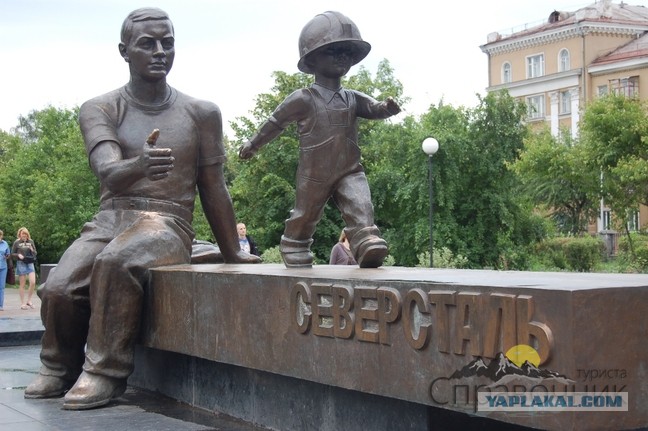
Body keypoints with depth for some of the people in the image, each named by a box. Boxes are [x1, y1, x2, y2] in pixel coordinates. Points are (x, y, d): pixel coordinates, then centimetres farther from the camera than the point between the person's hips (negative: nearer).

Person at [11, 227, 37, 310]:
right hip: (21, 264, -3)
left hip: (30, 263, 3)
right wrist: (18, 255, -15)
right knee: (22, 284, 2)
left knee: (33, 282, -7)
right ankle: (22, 303, 9)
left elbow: (35, 253, 13)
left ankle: (29, 301, 9)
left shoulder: (31, 241, 7)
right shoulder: (16, 242, -1)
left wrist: (32, 250, -9)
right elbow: (12, 254, 4)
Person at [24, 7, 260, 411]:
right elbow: (109, 172, -16)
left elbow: (213, 190, 12)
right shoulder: (99, 109, 4)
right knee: (59, 288, -25)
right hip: (109, 220, 2)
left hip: (167, 224, -2)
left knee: (115, 262, -35)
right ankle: (60, 370, 5)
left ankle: (105, 373, -21)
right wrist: (140, 165, -39)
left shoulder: (201, 113, 5)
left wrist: (232, 254, 16)